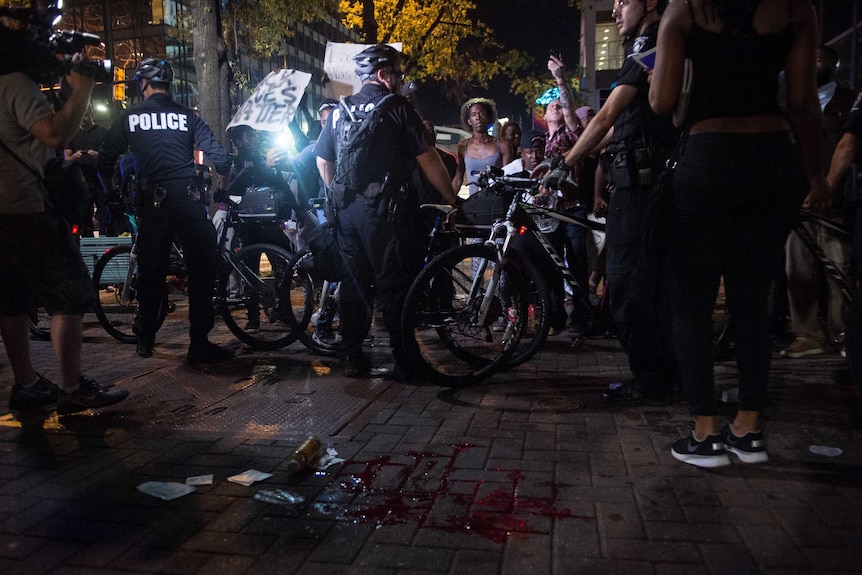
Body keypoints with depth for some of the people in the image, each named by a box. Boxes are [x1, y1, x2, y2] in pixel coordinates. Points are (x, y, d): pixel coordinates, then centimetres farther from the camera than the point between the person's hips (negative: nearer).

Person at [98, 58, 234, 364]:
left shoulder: (129, 117, 8)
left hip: (153, 201, 2)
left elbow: (105, 160, 11)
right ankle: (199, 344, 0)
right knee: (202, 268, 2)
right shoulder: (187, 116, 5)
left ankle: (145, 339, 23)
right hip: (188, 198, -2)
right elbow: (218, 155, 0)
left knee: (150, 270, 14)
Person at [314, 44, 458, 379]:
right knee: (396, 285, -1)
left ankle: (351, 357, 16)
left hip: (347, 210, 6)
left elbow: (323, 161, 19)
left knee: (355, 282, 12)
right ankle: (405, 361, 3)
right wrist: (452, 199, -2)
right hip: (385, 209, -6)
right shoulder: (397, 107, -5)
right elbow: (428, 159, -8)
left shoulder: (340, 111, 14)